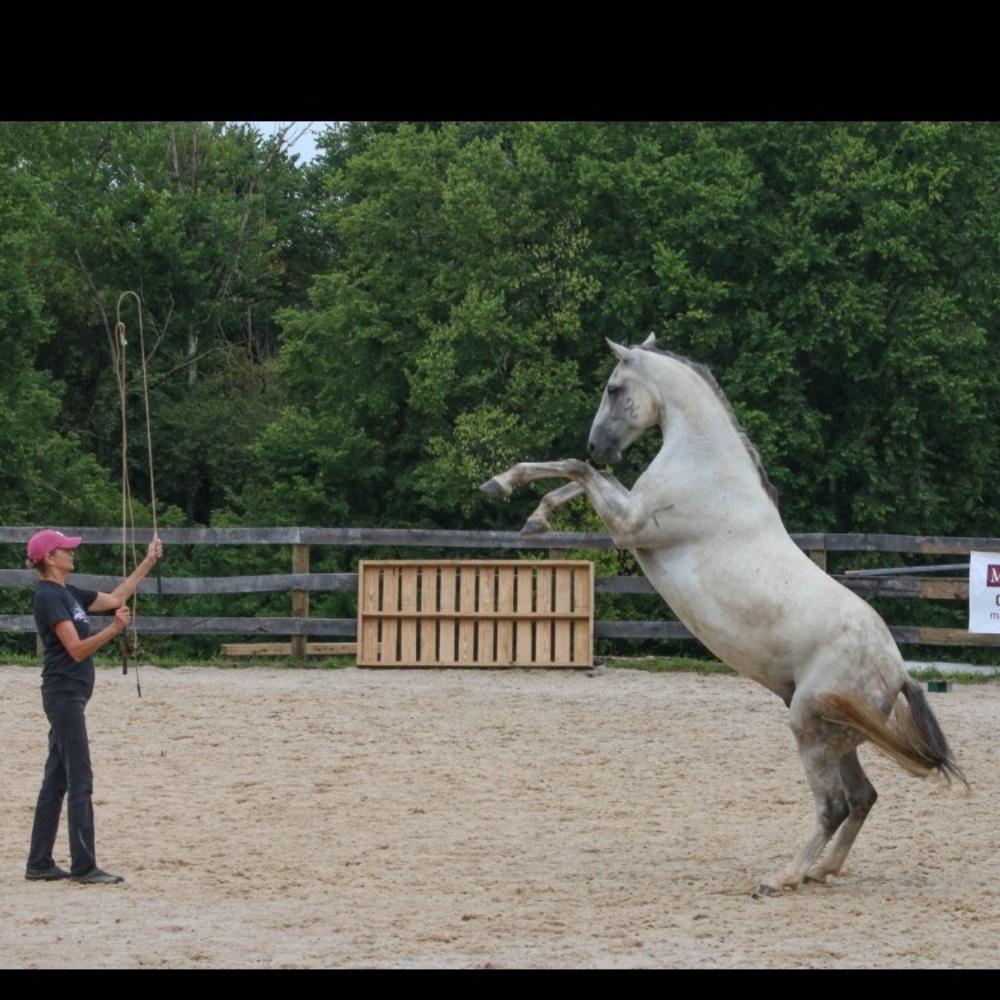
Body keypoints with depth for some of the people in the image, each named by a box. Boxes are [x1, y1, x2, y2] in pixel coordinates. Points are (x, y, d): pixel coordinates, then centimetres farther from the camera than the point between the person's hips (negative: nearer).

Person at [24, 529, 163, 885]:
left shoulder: (68, 594, 15)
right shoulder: (49, 596, -14)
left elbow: (114, 598, 24)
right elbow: (76, 649, -20)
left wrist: (148, 563, 22)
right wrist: (114, 629, -31)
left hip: (69, 696, 10)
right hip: (63, 693, -10)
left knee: (56, 780, 10)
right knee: (80, 781, -9)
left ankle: (39, 863, 13)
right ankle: (83, 866, -8)